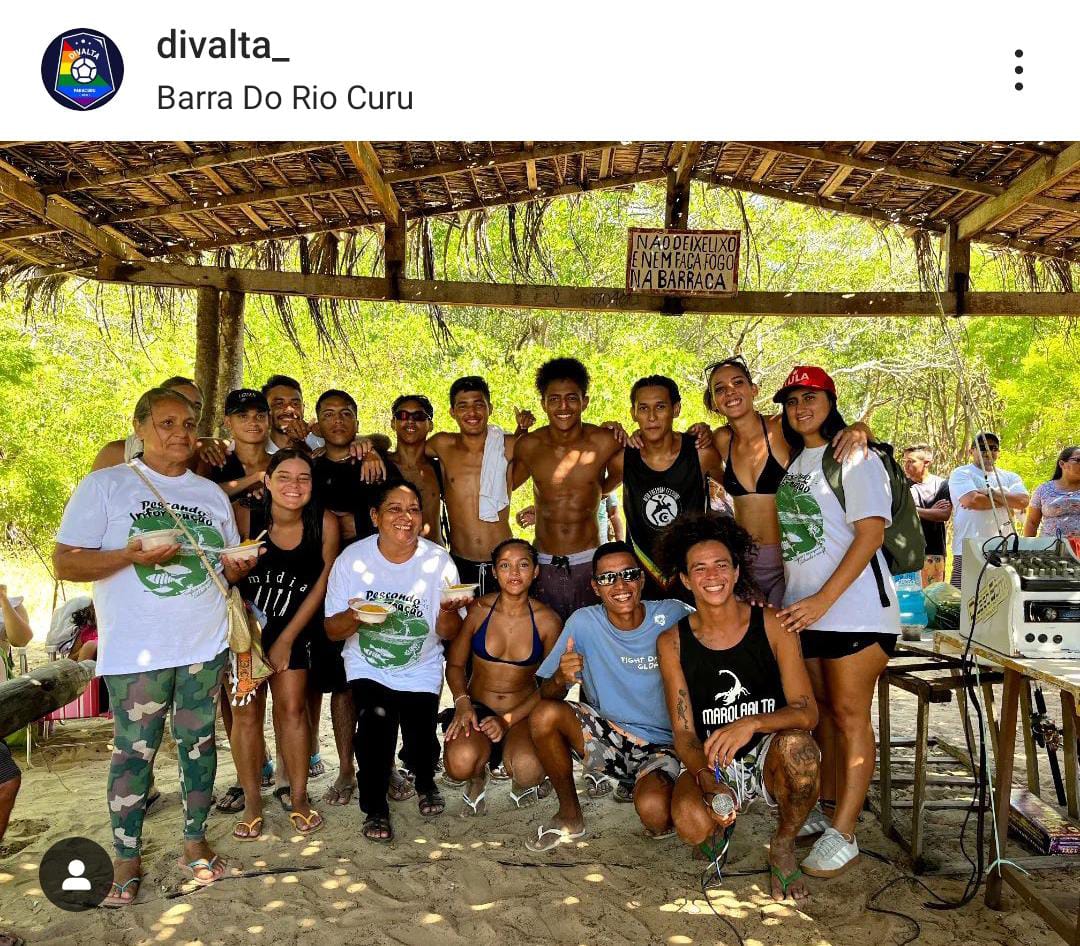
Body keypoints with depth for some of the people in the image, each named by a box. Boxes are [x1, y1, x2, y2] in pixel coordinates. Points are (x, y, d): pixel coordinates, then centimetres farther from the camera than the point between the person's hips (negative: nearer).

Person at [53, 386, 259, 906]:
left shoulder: (212, 494, 13)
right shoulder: (104, 485, -1)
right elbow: (64, 562, -6)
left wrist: (236, 567, -5)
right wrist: (132, 555, -20)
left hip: (205, 644, 4)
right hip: (135, 649, -4)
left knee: (198, 741, 9)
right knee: (134, 751, 1)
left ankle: (195, 841, 23)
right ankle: (126, 859, 16)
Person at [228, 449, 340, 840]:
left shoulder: (325, 523, -16)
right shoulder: (245, 517, -21)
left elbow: (322, 583, -8)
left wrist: (287, 639, -4)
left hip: (294, 626, 1)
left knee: (292, 708, -1)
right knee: (247, 711, 0)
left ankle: (298, 797, 13)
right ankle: (252, 803, 13)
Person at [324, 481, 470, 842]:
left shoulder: (439, 561, -9)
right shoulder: (352, 559, -11)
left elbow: (448, 634, -4)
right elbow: (332, 631, -7)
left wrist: (447, 612, -27)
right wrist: (354, 616, -29)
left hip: (421, 672, 1)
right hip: (368, 669, -1)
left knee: (421, 742, -9)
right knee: (376, 721, -25)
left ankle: (425, 783, 30)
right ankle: (375, 808, 1)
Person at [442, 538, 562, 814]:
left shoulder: (548, 621, -7)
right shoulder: (478, 610, -6)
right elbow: (455, 664, 6)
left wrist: (508, 719, -13)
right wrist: (462, 702, -14)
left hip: (523, 714, 0)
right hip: (477, 708, 0)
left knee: (528, 769, -32)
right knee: (461, 762, -33)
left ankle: (522, 780, 9)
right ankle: (478, 775, 8)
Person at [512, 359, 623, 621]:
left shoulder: (604, 442, -8)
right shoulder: (528, 446, -3)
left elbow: (618, 477, 12)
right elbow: (506, 486, 15)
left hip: (589, 562, -1)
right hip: (544, 563, 1)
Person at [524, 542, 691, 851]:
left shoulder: (673, 616, -12)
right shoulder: (583, 623, -8)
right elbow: (546, 694, -6)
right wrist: (560, 678, -29)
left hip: (661, 746, -2)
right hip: (609, 737, 3)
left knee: (654, 812, -32)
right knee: (543, 715, -23)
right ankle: (570, 817, 0)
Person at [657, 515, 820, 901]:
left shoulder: (773, 625, -7)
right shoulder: (672, 642, -4)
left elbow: (807, 712, -13)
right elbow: (683, 733, -6)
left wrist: (752, 723, -33)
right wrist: (708, 783, -26)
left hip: (770, 759, 0)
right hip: (712, 765, 0)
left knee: (795, 744, -34)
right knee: (691, 822, -31)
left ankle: (783, 846, -4)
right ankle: (722, 823, 10)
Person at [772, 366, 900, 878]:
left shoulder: (853, 456, -6)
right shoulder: (791, 462, 15)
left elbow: (871, 534, -14)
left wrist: (823, 600, -20)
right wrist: (779, 594, 8)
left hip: (853, 607, -7)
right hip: (803, 610, 7)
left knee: (849, 715, -3)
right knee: (822, 709, 14)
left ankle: (843, 835, 2)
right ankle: (826, 807, 26)